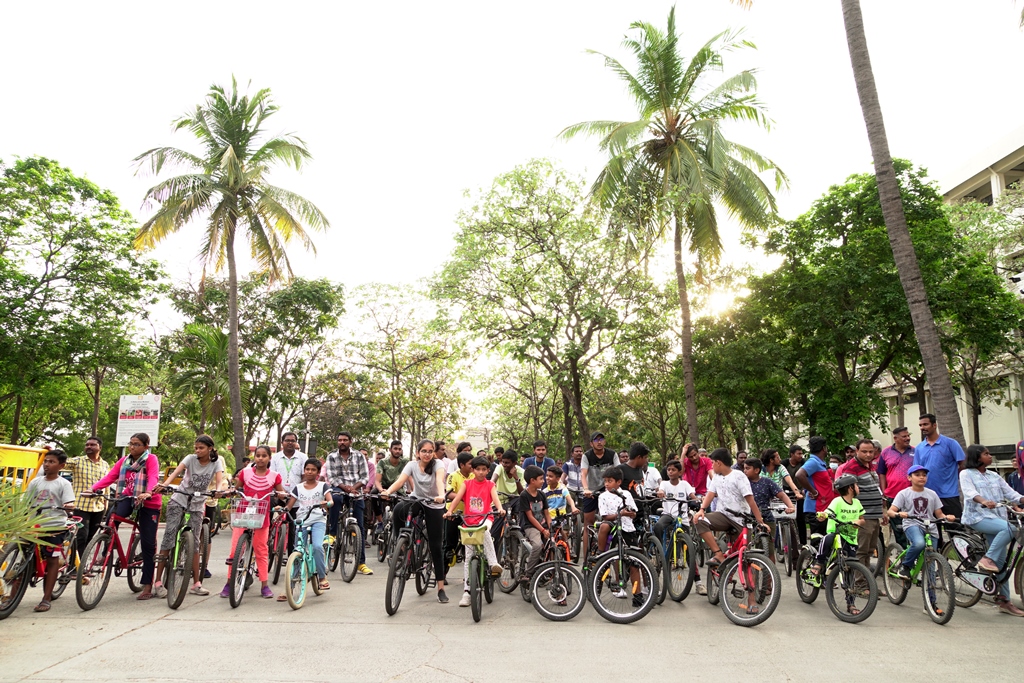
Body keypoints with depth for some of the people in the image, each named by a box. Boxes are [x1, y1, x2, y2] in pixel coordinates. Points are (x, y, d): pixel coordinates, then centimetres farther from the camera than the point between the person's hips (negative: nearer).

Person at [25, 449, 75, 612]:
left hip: (55, 526, -4)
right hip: (35, 525, 4)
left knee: (52, 560, 1)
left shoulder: (63, 484, -3)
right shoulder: (35, 482, 10)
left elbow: (69, 504, -11)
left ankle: (46, 599, 5)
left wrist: (69, 506, -33)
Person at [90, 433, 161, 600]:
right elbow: (110, 476, -1)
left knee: (148, 544, -2)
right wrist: (93, 488, -17)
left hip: (148, 503, -4)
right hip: (128, 498, 4)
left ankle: (147, 586, 5)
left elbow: (153, 478, -24)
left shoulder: (151, 459, -9)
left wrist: (148, 493, -42)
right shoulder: (124, 460, 7)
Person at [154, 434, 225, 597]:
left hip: (197, 505, 1)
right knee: (169, 537, -10)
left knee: (194, 543, 1)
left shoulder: (216, 463, -5)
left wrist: (218, 490, -43)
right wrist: (164, 484, -42)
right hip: (179, 500, -1)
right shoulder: (191, 458, -6)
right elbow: (176, 472, -23)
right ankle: (158, 581, -2)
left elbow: (219, 479, -21)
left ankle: (196, 584, 7)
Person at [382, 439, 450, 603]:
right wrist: (388, 491, -43)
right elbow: (400, 480, -23)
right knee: (398, 509, -34)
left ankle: (441, 588, 7)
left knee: (436, 546, -3)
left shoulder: (437, 465, -11)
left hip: (434, 506, -1)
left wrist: (441, 495, -53)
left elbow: (440, 480, -31)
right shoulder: (412, 465, -6)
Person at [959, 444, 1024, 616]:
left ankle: (1004, 600, 9)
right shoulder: (966, 474, 2)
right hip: (977, 516, -6)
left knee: (1001, 561, 3)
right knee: (1008, 528, -33)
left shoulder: (994, 476, 20)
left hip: (996, 517, 6)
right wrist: (984, 501, -35)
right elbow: (970, 493, -15)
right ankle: (987, 559, -20)